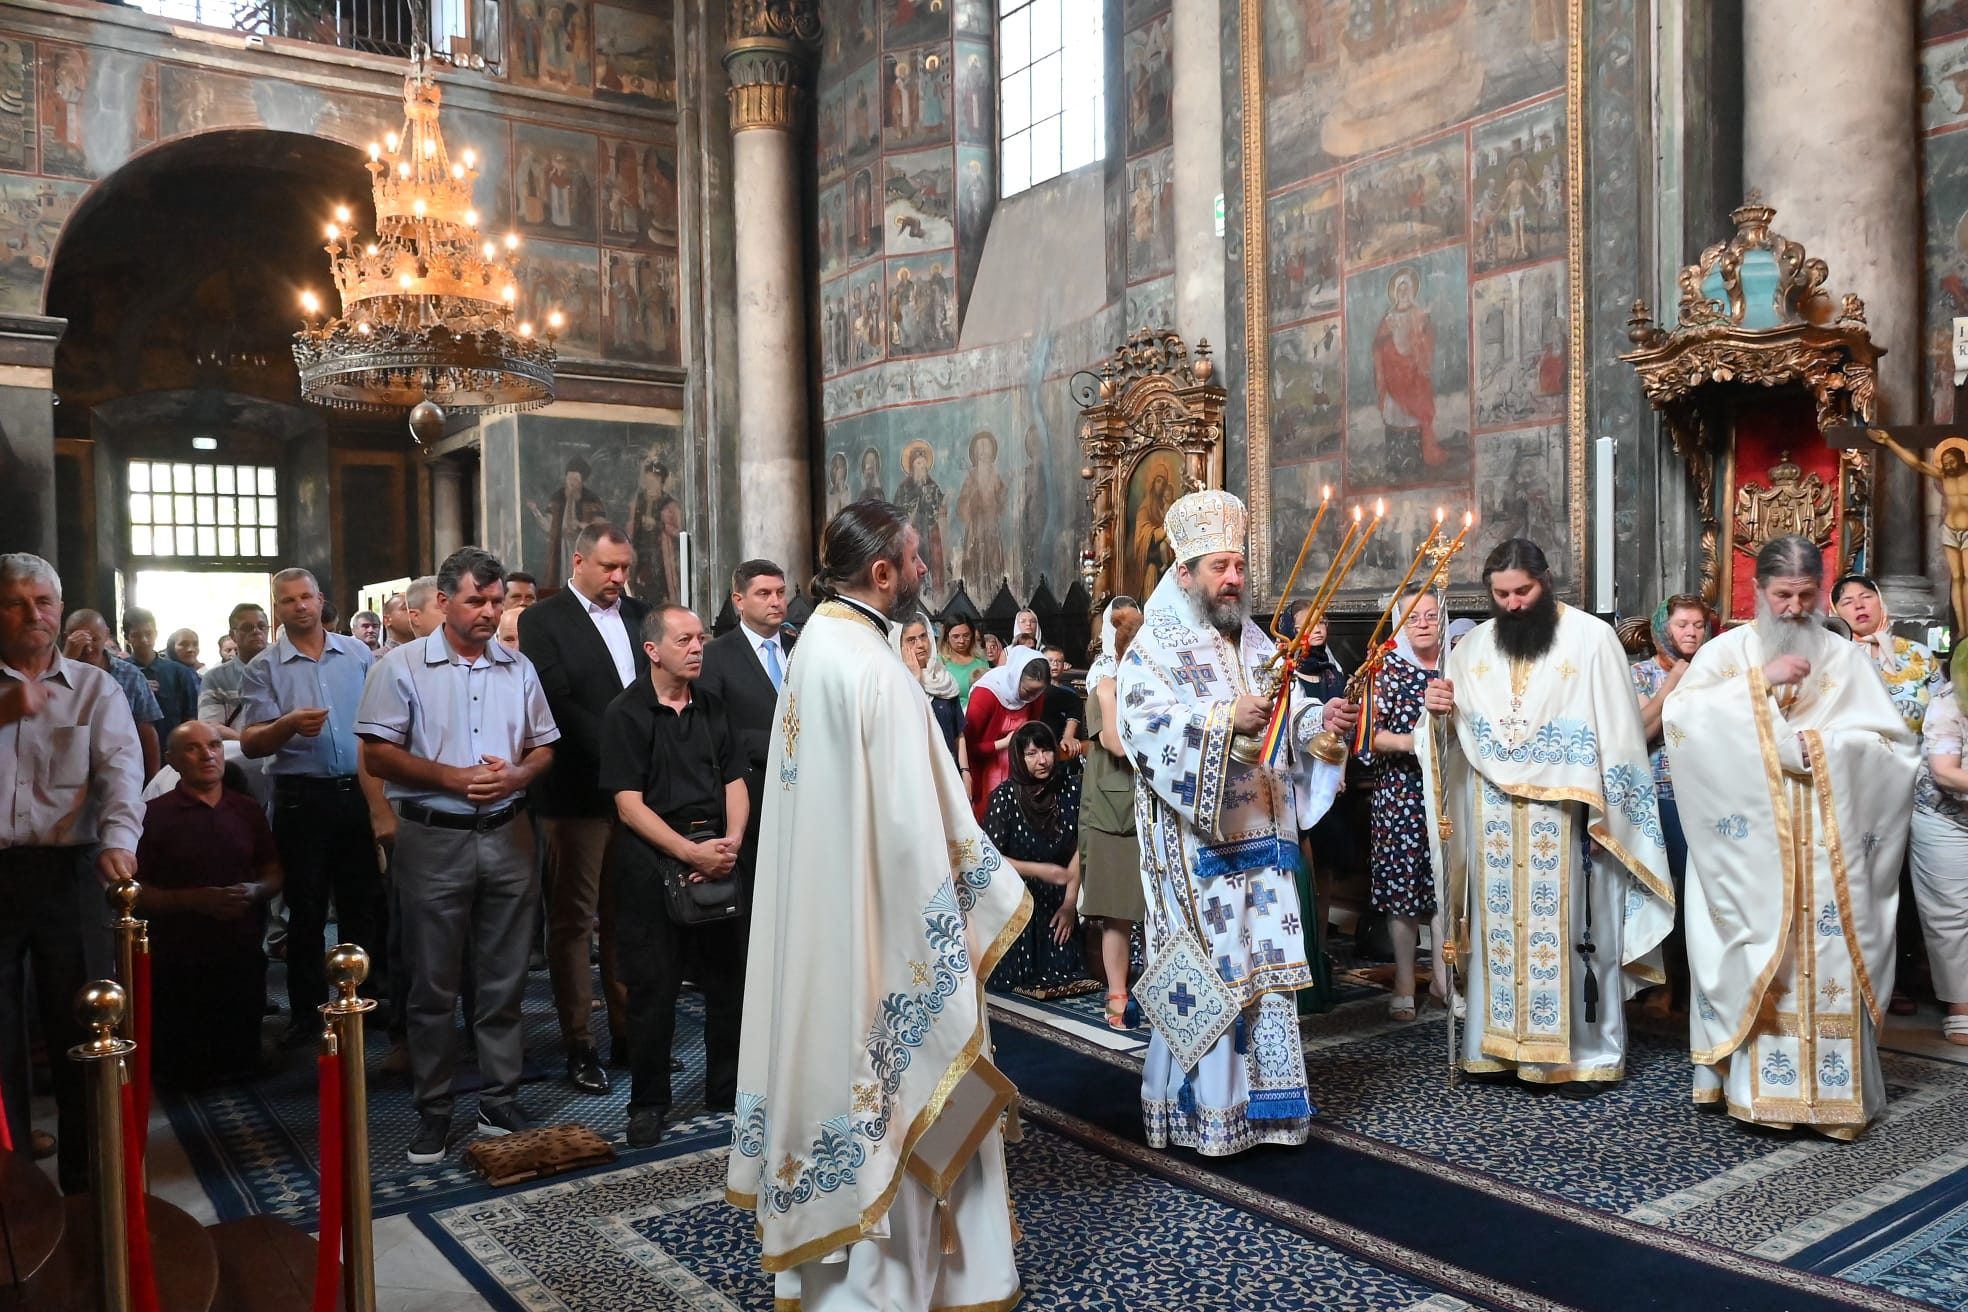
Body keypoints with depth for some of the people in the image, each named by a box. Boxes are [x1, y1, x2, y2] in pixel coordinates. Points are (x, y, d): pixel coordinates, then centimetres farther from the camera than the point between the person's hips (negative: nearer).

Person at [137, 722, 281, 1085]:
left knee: (242, 1066, 8)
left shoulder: (249, 810, 9)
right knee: (183, 1072, 3)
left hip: (242, 958, 4)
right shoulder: (154, 815, -6)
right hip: (177, 966, -3)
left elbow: (274, 875, 15)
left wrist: (255, 891, -7)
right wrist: (193, 899, -19)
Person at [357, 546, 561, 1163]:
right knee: (433, 986, 5)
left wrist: (515, 776, -9)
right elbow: (376, 754, -7)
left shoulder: (519, 669, 9)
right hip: (434, 840, -3)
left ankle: (501, 1104, 20)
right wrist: (453, 778, -16)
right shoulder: (402, 667, -2)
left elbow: (544, 748, 12)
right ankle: (433, 1113, 17)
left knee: (504, 983, 9)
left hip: (507, 839, 3)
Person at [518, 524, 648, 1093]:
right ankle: (579, 1045, 12)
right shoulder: (542, 621, -4)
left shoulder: (639, 615, 12)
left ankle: (628, 1031, 20)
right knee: (573, 920, 5)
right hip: (579, 792, -5)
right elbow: (555, 704, -13)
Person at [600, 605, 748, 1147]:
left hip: (717, 855, 4)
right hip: (652, 862, -4)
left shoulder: (713, 708, 11)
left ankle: (728, 1088, 25)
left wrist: (731, 842, -8)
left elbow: (735, 783, 10)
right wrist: (690, 851, -17)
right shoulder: (626, 713, -4)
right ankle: (648, 1103, 17)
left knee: (729, 978, 9)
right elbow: (630, 804, -10)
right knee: (653, 987, 2)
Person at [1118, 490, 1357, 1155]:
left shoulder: (1255, 643, 16)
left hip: (1264, 837, 7)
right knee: (1209, 971, -3)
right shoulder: (1156, 645, -5)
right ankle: (1203, 1111, 10)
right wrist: (1225, 720, -33)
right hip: (1198, 844, -6)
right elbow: (1141, 720, -22)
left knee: (1265, 966, 9)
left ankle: (1263, 1101, 21)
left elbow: (1291, 716, 13)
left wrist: (1324, 719, -8)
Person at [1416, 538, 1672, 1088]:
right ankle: (1496, 1042, 17)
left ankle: (1589, 1050, 13)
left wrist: (1605, 814, -11)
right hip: (1493, 818, 4)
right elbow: (1453, 732, 14)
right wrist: (1437, 710, -9)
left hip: (1566, 813, -4)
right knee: (1499, 925, 7)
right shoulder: (1474, 645, 9)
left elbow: (1617, 733, -6)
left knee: (1571, 927, 1)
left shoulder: (1591, 638, -4)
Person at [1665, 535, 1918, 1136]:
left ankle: (1834, 1089, 10)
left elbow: (1896, 748, 4)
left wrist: (1825, 746, -11)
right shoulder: (1727, 651, 5)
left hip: (1829, 848, 2)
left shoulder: (1846, 659, 10)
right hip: (1752, 849, -1)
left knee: (1830, 962, 1)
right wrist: (1760, 681, -14)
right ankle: (1756, 1087, 5)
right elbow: (1679, 716, -12)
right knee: (1756, 961, -3)